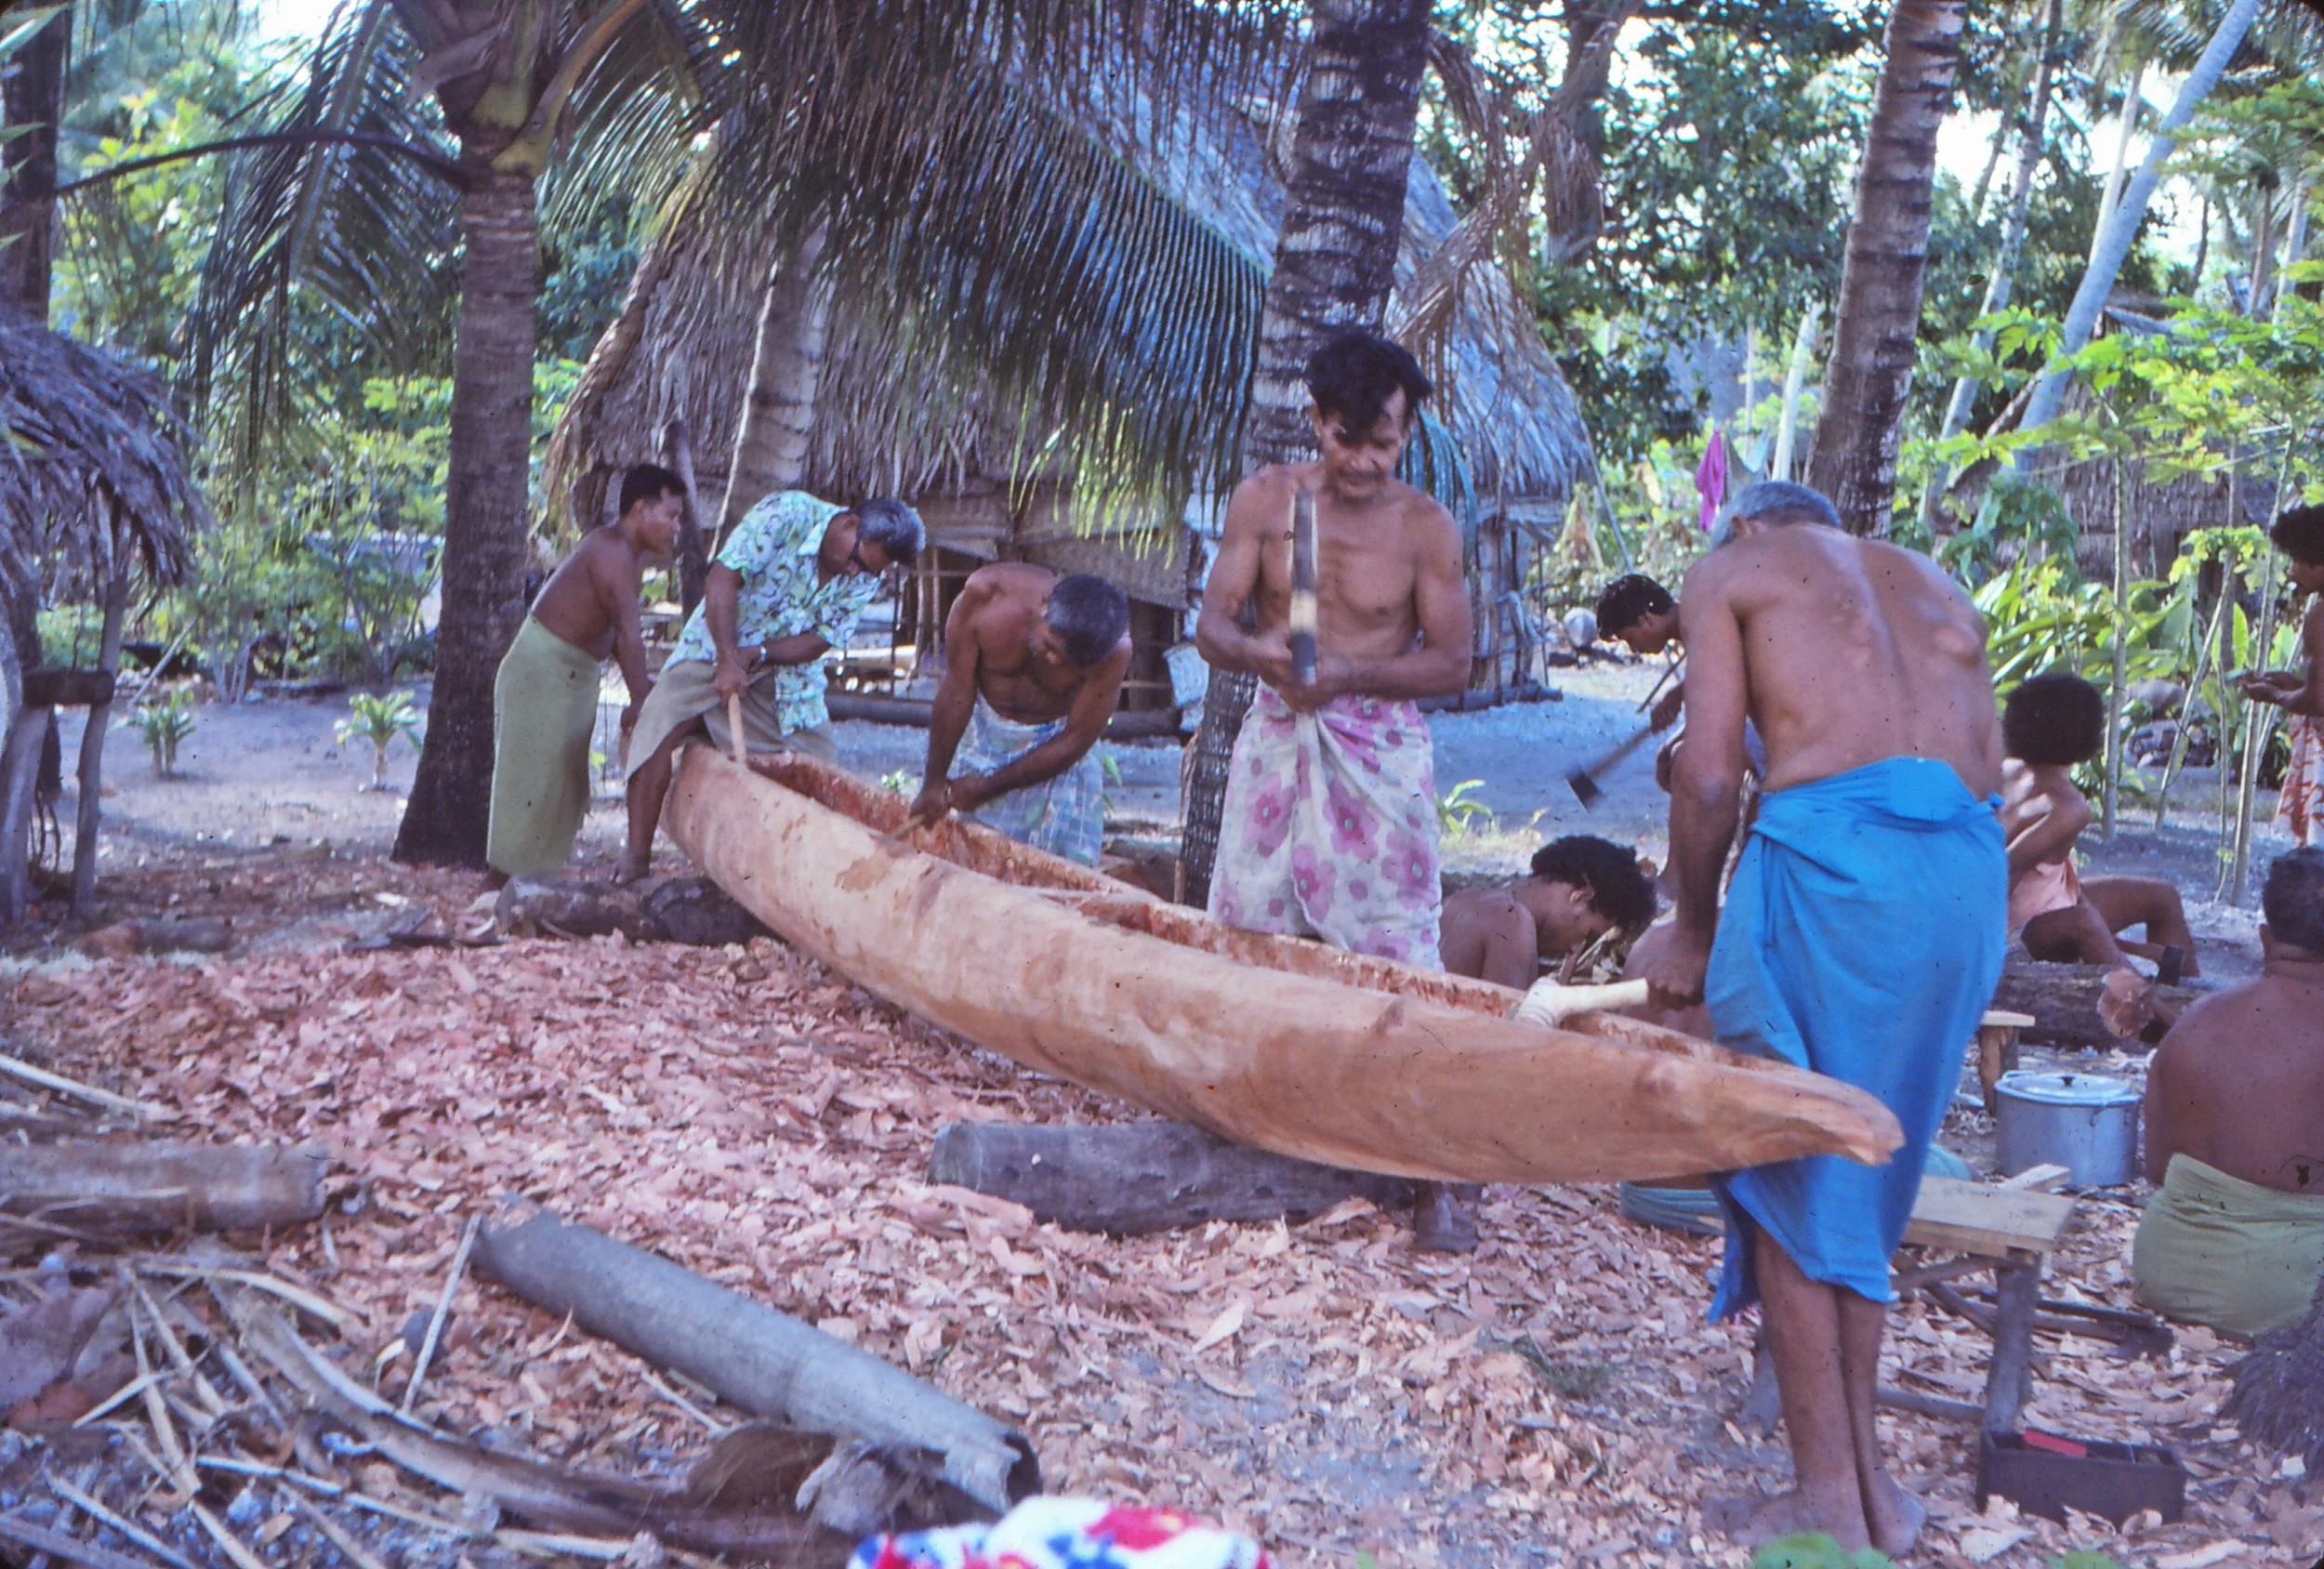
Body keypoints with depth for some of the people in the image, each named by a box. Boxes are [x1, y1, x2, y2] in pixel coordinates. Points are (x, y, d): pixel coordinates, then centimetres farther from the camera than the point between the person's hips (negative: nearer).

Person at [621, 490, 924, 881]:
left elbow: (821, 640, -7)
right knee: (659, 725, -23)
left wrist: (756, 654, -23)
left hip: (787, 673, 5)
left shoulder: (865, 578, -6)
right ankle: (637, 855, -21)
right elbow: (723, 578, -24)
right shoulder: (786, 514, -21)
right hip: (716, 649, -4)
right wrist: (728, 660, -31)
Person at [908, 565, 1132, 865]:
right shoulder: (985, 593, -31)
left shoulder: (1114, 651, -32)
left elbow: (1076, 740, -19)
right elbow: (957, 691, -20)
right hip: (985, 729, 1)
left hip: (1054, 743, -1)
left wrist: (988, 788, -13)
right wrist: (934, 782, -12)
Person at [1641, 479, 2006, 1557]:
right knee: (1867, 1177, 18)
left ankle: (1829, 1497, 8)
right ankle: (1863, 1473, 22)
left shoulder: (1728, 571, 15)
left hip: (1830, 841, -5)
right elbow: (1986, 771, 19)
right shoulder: (1932, 583, 29)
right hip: (1973, 870, 6)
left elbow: (1711, 772, 2)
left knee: (1792, 1177, 6)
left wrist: (1694, 931, 15)